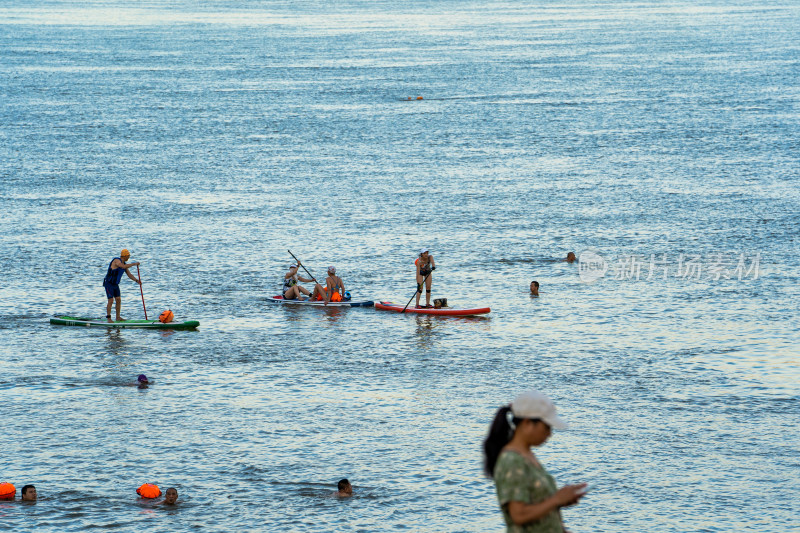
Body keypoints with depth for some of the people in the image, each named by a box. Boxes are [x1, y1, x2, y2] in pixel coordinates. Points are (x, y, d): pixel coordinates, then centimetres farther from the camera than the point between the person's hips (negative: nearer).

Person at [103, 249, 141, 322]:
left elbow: (129, 274, 10)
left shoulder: (124, 263, 7)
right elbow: (123, 266, -38)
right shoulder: (116, 260, -20)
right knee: (111, 300, -12)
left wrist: (136, 280, -4)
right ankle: (108, 318, -7)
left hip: (115, 284, 9)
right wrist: (134, 264, -29)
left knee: (118, 300, 5)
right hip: (109, 284, -9)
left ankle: (118, 317, 12)